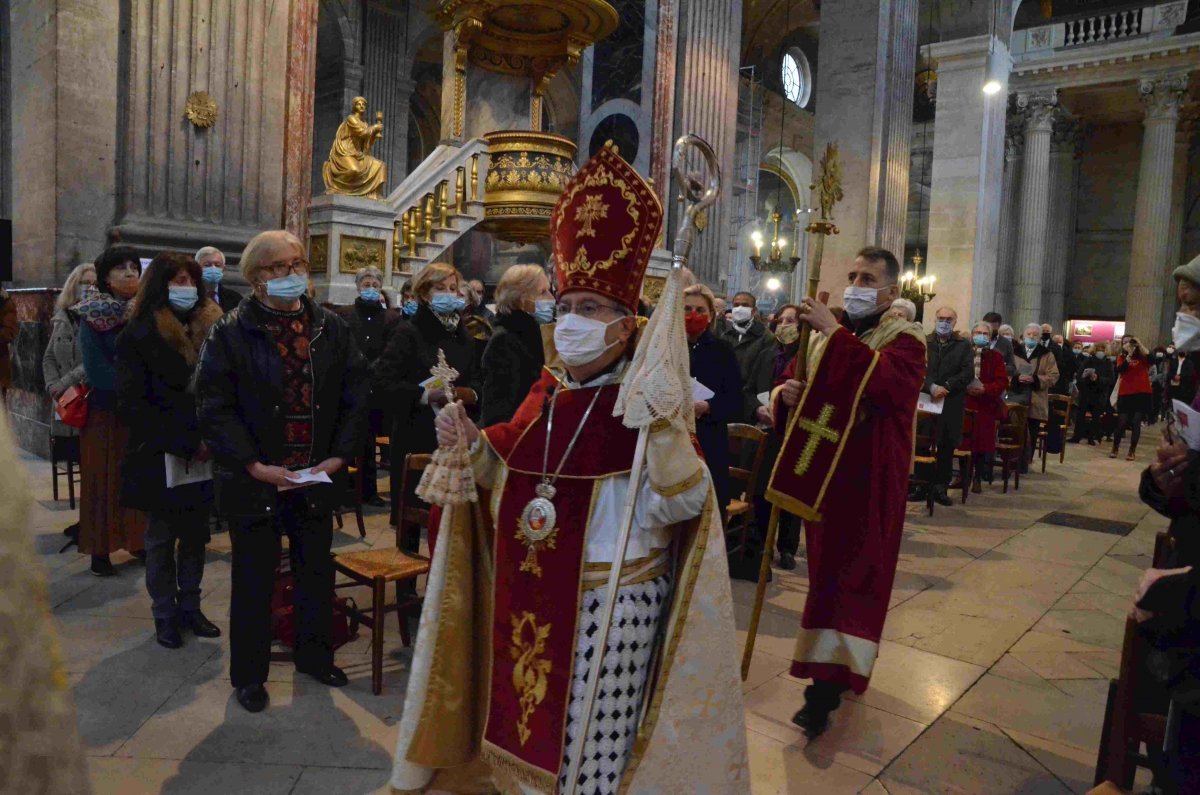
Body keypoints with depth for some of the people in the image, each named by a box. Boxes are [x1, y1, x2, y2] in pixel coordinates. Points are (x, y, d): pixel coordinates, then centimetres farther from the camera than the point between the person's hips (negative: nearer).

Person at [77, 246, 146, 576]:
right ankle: (100, 550, 10)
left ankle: (138, 540, 18)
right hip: (107, 411, -3)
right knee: (105, 480, 2)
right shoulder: (93, 318, -5)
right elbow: (97, 371, -13)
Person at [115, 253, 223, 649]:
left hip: (204, 456, 4)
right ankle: (164, 614, 21)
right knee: (161, 537, 9)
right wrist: (185, 444, -16)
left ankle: (190, 606, 25)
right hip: (161, 458, -3)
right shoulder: (140, 335, -6)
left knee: (196, 534, 12)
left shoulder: (212, 328, 5)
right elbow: (132, 404, -11)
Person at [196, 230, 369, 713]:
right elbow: (214, 407, -10)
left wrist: (339, 456, -7)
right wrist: (256, 466, -17)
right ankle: (248, 675, 28)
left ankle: (315, 656, 37)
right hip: (254, 481, -3)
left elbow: (357, 397, 3)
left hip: (317, 477, 3)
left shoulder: (331, 329, 4)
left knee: (317, 572, 17)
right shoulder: (231, 333, -6)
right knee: (254, 580, 10)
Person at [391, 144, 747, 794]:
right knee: (531, 725, 23)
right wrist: (470, 443, -4)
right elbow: (511, 475, 13)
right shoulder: (547, 390, 3)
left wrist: (664, 423, -39)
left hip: (608, 601, -6)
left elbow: (680, 504, -26)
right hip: (531, 597, 6)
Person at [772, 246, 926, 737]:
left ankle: (827, 687, -4)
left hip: (869, 483, -5)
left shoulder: (904, 340, -7)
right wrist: (786, 393, -13)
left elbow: (886, 381, -29)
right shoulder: (827, 332, 9)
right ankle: (842, 666, 33)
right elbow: (789, 382, 10)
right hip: (820, 475, 6)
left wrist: (835, 334, -29)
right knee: (827, 568, 15)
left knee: (852, 574, -4)